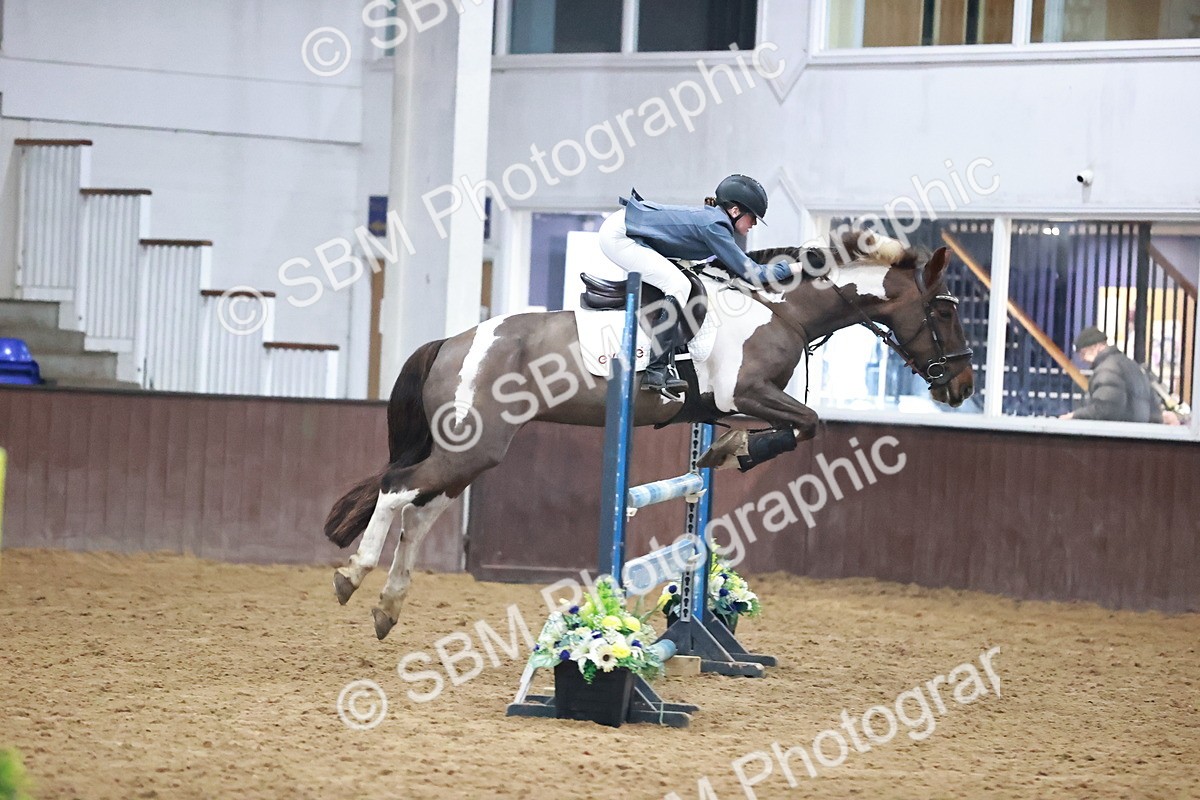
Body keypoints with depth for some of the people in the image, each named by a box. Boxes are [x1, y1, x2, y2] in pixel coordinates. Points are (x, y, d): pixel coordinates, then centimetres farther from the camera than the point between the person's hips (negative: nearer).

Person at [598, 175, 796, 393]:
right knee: (678, 284, -18)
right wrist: (789, 268, -6)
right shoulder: (714, 225, -18)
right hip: (618, 236, -11)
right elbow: (751, 273, -16)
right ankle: (657, 372, -22)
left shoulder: (712, 216, 10)